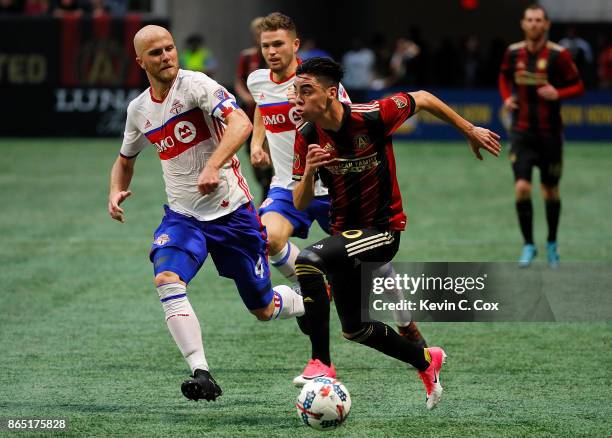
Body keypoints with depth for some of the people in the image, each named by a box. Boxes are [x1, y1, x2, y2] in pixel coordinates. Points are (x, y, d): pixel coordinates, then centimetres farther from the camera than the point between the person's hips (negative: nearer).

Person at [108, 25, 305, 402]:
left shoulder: (195, 85, -14)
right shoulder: (138, 109, 4)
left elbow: (241, 123, -30)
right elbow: (125, 159, 22)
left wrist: (213, 166, -44)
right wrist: (117, 191, 1)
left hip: (232, 212, -4)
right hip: (183, 216, 4)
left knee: (264, 309, 7)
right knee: (167, 281, -27)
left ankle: (310, 304, 42)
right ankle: (202, 374, -28)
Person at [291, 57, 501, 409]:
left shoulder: (371, 117, -22)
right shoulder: (307, 138, -8)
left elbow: (423, 99, -5)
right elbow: (301, 204, -4)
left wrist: (470, 131, 6)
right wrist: (308, 171, -26)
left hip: (382, 230, -7)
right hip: (346, 232, 7)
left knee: (308, 260, -32)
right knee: (354, 329, 18)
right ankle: (426, 361, 43)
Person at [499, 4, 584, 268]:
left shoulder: (558, 55, -10)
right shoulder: (513, 52, -1)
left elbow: (578, 87, -5)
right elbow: (504, 76, 20)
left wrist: (558, 93, -24)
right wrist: (507, 97, 1)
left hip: (550, 134, -1)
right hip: (522, 132, 1)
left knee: (550, 191, 10)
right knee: (522, 188, -12)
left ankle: (552, 244, 31)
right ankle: (528, 246, 1)